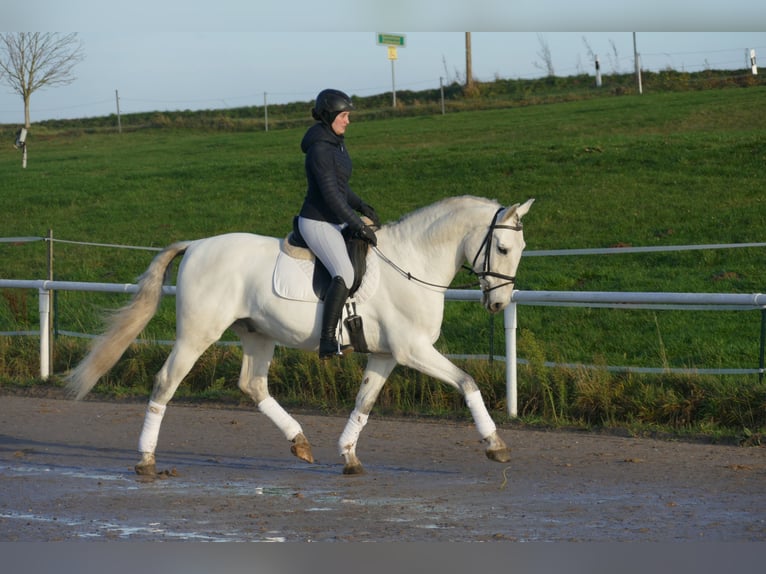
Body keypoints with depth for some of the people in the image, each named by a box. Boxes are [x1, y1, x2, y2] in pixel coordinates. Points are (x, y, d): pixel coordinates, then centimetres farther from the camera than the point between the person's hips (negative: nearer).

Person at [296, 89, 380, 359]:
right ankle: (328, 343, -33)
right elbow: (331, 194, -23)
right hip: (317, 223, -11)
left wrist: (362, 207, 8)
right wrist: (357, 225, -23)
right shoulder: (319, 149, -19)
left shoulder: (335, 143, 12)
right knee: (344, 275, -28)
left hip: (334, 222, 11)